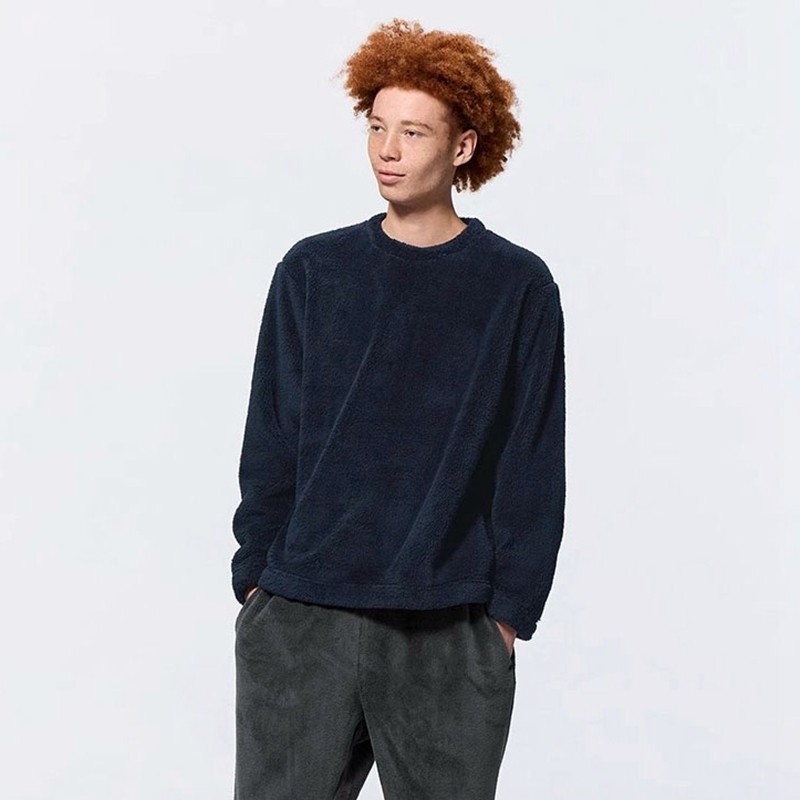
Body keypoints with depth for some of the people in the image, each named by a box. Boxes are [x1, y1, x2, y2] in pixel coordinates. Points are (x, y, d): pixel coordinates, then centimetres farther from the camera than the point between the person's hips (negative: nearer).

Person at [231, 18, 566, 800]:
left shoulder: (519, 288, 0)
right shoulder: (312, 270, 5)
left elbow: (532, 467, 1)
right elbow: (269, 442, 7)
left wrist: (510, 611, -3)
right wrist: (255, 577, 2)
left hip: (451, 632, -1)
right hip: (300, 618, 1)